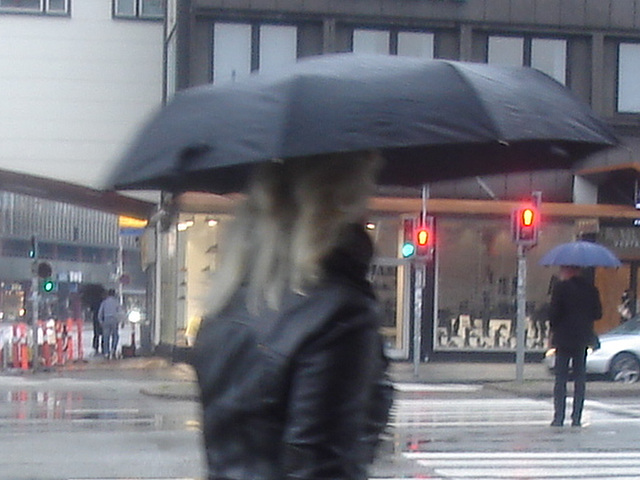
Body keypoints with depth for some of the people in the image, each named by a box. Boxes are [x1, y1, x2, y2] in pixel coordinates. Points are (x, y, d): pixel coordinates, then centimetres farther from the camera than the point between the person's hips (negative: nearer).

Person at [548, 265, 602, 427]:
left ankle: (559, 417, -1)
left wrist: (553, 328, 5)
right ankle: (577, 418, 7)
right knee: (580, 379, 9)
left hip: (564, 337, -3)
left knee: (561, 379, 2)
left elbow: (554, 312, -12)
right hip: (583, 338, 4)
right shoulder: (591, 288, 3)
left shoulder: (561, 287, -10)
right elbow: (598, 313, 5)